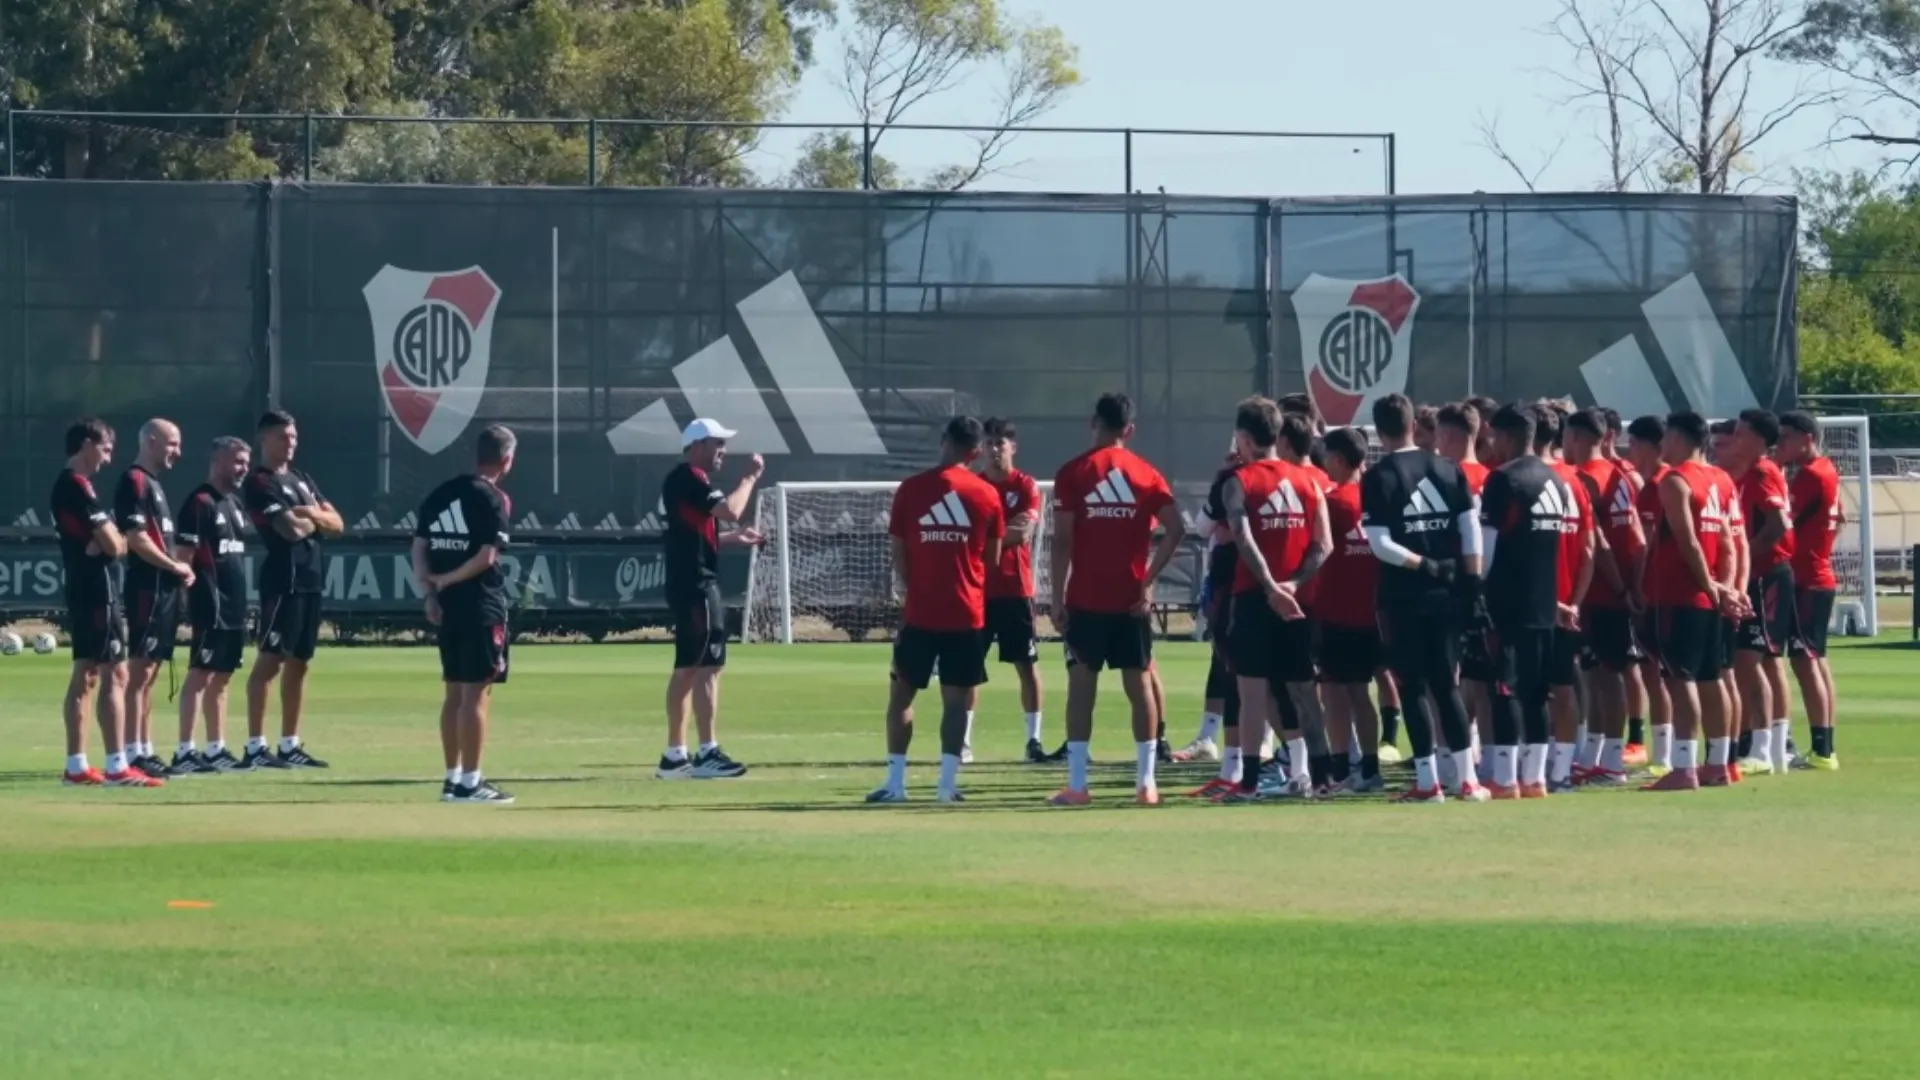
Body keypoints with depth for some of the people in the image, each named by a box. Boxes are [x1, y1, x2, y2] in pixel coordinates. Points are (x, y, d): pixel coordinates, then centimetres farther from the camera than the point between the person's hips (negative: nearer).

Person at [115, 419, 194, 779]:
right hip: (148, 587, -10)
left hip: (165, 587, 10)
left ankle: (146, 751, 14)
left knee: (150, 672, 11)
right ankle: (134, 753, -12)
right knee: (139, 671, -10)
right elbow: (135, 537, -19)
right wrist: (174, 566, -12)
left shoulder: (154, 483, 20)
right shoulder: (135, 482, -11)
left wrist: (178, 569, 9)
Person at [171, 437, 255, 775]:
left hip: (234, 607, 9)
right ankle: (185, 751, -14)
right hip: (210, 606, -9)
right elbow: (184, 554, -15)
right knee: (200, 674, -11)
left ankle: (216, 750, 18)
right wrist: (193, 595, -20)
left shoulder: (235, 504, 17)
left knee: (221, 678, 13)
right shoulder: (200, 503, -11)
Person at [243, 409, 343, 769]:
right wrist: (317, 518, 2)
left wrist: (311, 514, -6)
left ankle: (290, 746, 16)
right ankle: (255, 747, -13)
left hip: (310, 579, 9)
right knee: (271, 660, -11)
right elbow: (292, 529, -18)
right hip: (282, 579, -9)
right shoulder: (261, 483, -8)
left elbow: (336, 524, 13)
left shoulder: (302, 479, 20)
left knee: (298, 663, 11)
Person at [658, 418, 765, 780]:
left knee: (686, 667, 12)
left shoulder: (683, 481, 19)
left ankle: (674, 756, 14)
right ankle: (708, 755, -16)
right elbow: (730, 511, -25)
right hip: (696, 585, -11)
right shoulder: (689, 479, -13)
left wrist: (734, 538, 17)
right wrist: (750, 477, -12)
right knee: (708, 666, -12)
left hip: (685, 584, 11)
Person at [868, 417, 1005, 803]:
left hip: (920, 612, -1)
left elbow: (898, 554, 3)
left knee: (901, 693, 8)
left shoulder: (910, 490, -3)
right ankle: (948, 782, -2)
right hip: (967, 613, 1)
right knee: (956, 697, 4)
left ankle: (895, 782, 3)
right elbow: (993, 558, 8)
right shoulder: (987, 495, 0)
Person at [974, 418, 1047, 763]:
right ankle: (964, 741, 3)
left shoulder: (1026, 486, 0)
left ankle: (1034, 739, 4)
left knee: (1027, 664, 0)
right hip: (978, 587, 2)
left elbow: (1024, 534, -11)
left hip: (1016, 588, -1)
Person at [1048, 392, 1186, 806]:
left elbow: (1061, 539, -6)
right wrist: (1149, 581, 0)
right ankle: (1146, 782, 6)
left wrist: (1058, 597, -2)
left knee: (1081, 685, 1)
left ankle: (1077, 784, -3)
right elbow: (1175, 530, -5)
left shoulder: (1073, 473, -2)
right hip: (1131, 600, 2)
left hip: (1085, 600, -2)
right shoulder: (1147, 474, 5)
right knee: (1139, 683, 7)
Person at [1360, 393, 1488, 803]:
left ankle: (1428, 781, 1)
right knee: (1447, 685, 12)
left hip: (1403, 599, -4)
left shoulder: (1378, 478, -7)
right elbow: (1472, 531, 1)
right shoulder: (1449, 470, 5)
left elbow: (1380, 544, -15)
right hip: (1447, 595, 4)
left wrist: (1423, 565, -8)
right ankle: (1468, 779, 9)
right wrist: (1472, 581, 2)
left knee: (1413, 688, 3)